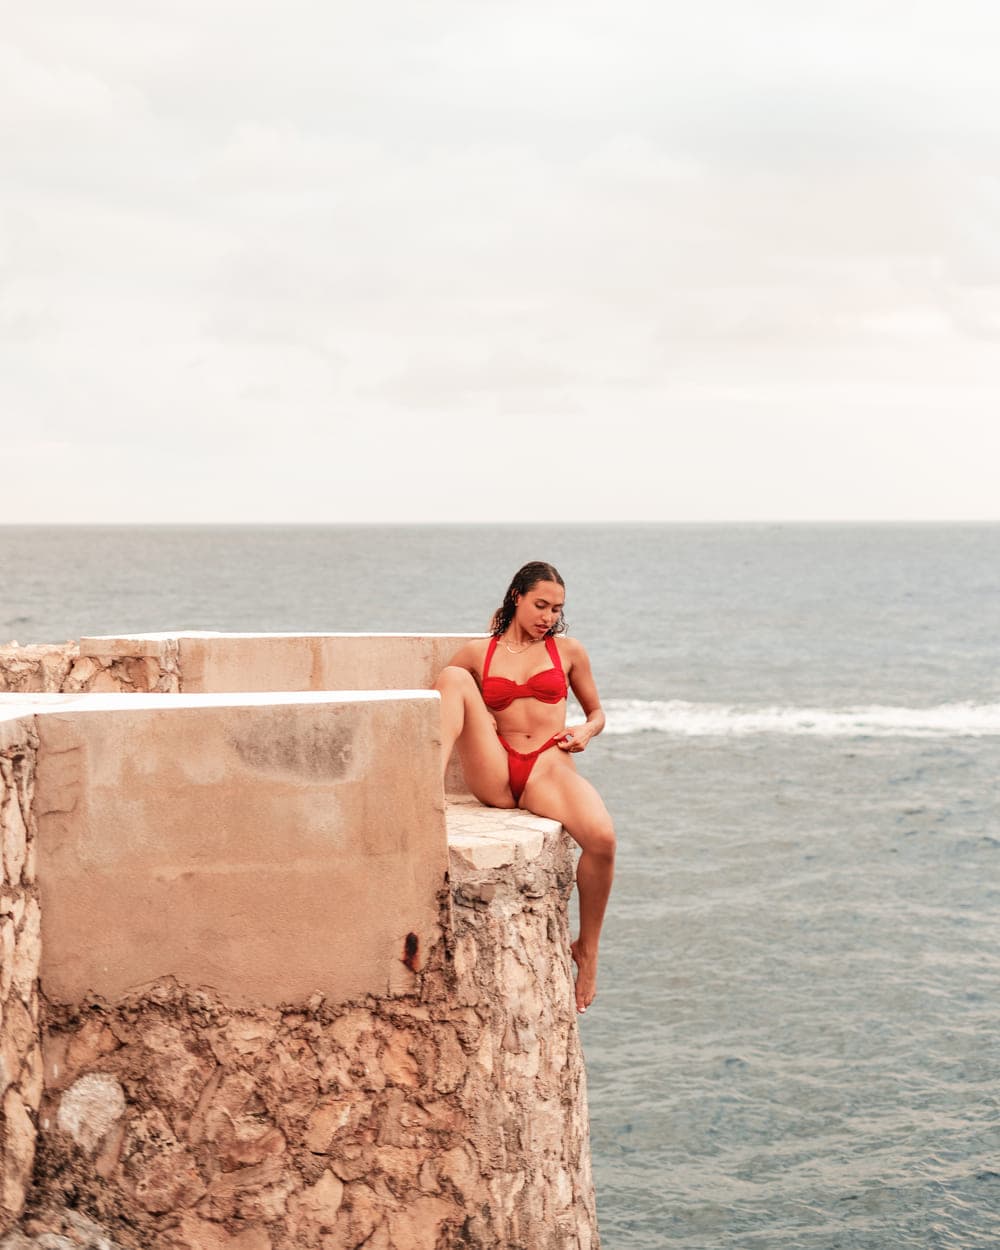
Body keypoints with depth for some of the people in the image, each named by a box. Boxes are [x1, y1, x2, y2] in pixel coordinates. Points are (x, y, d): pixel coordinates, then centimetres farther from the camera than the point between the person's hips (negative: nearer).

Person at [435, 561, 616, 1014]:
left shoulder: (568, 651, 16)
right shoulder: (478, 653, 15)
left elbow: (596, 711, 25)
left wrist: (585, 731, 2)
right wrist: (468, 720, 0)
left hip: (549, 767, 0)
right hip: (493, 775, 0)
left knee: (602, 837, -32)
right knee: (454, 677, -20)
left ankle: (587, 947, -8)